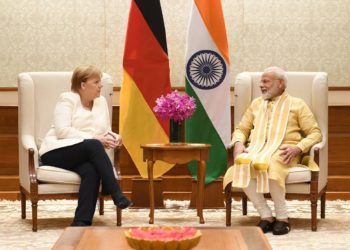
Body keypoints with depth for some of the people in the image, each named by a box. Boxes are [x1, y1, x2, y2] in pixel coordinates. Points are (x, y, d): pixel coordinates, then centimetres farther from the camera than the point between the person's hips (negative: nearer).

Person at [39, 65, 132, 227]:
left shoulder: (101, 101, 17)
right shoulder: (67, 99, -1)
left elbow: (106, 131, 20)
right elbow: (62, 131, -14)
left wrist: (112, 137, -6)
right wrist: (95, 138, -20)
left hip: (85, 156, 5)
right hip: (56, 152, -5)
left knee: (91, 170, -34)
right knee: (93, 145, -34)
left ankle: (82, 222, -40)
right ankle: (117, 195, -37)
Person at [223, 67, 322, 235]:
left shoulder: (297, 104, 15)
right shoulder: (256, 104, 29)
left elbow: (315, 133, 7)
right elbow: (241, 129, 26)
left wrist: (298, 148, -12)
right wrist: (238, 143, 2)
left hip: (283, 151, -4)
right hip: (257, 148, 4)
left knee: (266, 164, -40)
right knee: (242, 164, -34)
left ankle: (282, 217, -26)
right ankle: (265, 215, -24)